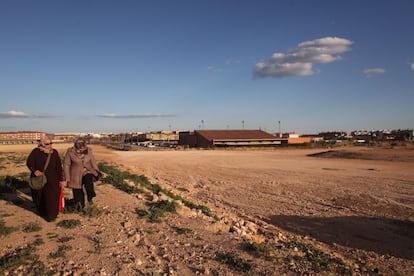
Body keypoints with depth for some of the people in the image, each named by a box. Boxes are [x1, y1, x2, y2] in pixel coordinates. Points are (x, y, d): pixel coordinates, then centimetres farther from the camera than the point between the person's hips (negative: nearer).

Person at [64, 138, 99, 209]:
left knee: (89, 184, -28)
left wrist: (96, 171, 4)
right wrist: (67, 177, -7)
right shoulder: (70, 152, -14)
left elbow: (93, 161, 4)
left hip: (87, 172, 1)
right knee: (77, 192, 5)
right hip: (76, 175, 0)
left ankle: (90, 198, -6)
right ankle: (80, 206, 27)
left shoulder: (88, 150, -8)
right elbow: (66, 164, -7)